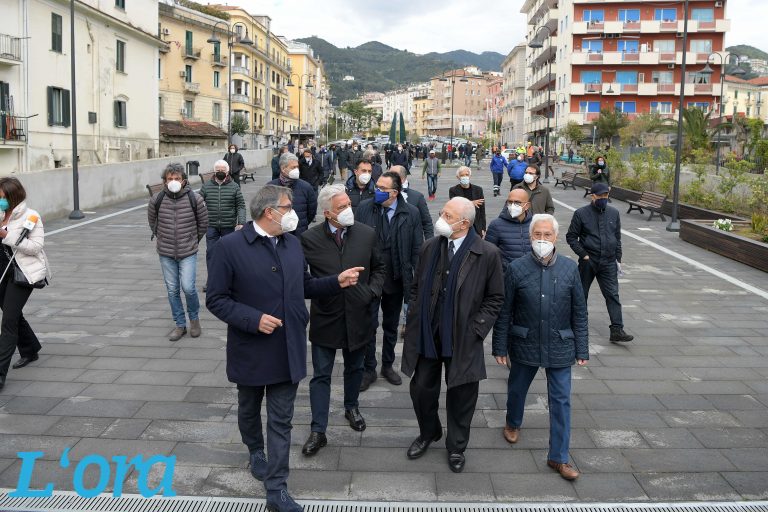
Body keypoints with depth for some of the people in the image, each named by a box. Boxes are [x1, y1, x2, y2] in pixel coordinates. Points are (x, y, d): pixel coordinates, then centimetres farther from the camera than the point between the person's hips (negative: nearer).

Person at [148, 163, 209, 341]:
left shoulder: (195, 199, -9)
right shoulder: (157, 199, -5)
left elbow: (203, 223, 5)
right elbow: (152, 221, 14)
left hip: (188, 253, -2)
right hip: (166, 254, 3)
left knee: (188, 287, -12)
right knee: (172, 290, 8)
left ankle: (194, 318, 15)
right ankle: (180, 325, 22)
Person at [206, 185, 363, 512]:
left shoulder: (292, 243, 3)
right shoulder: (230, 247, -14)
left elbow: (304, 286, 13)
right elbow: (216, 299, -11)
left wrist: (337, 282, -1)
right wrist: (253, 319, -22)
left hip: (287, 350, 3)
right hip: (250, 350, -3)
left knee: (281, 421, 6)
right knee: (249, 409, 21)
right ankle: (255, 450, 51)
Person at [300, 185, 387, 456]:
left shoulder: (367, 234, -5)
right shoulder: (309, 239, -12)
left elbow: (379, 268, 8)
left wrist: (372, 291, -4)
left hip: (357, 317, 2)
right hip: (325, 319, -2)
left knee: (354, 369, 21)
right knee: (321, 376, 5)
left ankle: (351, 407, 46)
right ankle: (318, 431, 15)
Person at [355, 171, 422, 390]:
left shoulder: (411, 213, -5)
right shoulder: (364, 208, -6)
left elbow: (417, 248, -2)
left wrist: (416, 279, -4)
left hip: (396, 279, 1)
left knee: (391, 325, 16)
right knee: (368, 324, 4)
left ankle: (388, 365, 34)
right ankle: (369, 369, 20)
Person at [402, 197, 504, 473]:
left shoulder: (488, 254, -10)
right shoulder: (430, 247, 2)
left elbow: (495, 298, -3)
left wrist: (476, 329, -10)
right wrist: (412, 322, 4)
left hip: (462, 339, -3)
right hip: (427, 335, 3)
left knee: (461, 394, 11)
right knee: (421, 388, 13)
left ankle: (456, 446, 34)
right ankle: (428, 433, 42)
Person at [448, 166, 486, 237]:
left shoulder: (478, 189, 7)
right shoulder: (453, 190, 1)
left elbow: (482, 210, 8)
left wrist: (483, 229, 3)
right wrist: (470, 203, -24)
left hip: (476, 227, 2)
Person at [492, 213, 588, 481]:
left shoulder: (569, 268, -5)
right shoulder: (517, 268, -9)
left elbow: (579, 312, 1)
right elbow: (504, 312, -4)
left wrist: (582, 349, 0)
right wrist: (500, 347, -3)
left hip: (559, 348, 0)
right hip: (524, 346, 0)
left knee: (561, 401, 3)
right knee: (517, 389, 20)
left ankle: (559, 457, 15)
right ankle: (513, 423, 51)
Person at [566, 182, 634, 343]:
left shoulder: (614, 213, 7)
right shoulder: (581, 213, -5)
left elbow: (617, 238, 14)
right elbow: (571, 237, -2)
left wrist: (618, 259, 10)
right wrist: (583, 254, -10)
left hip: (608, 263, 3)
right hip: (588, 262, -2)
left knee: (613, 295, -4)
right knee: (581, 294, 10)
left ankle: (617, 330, -5)